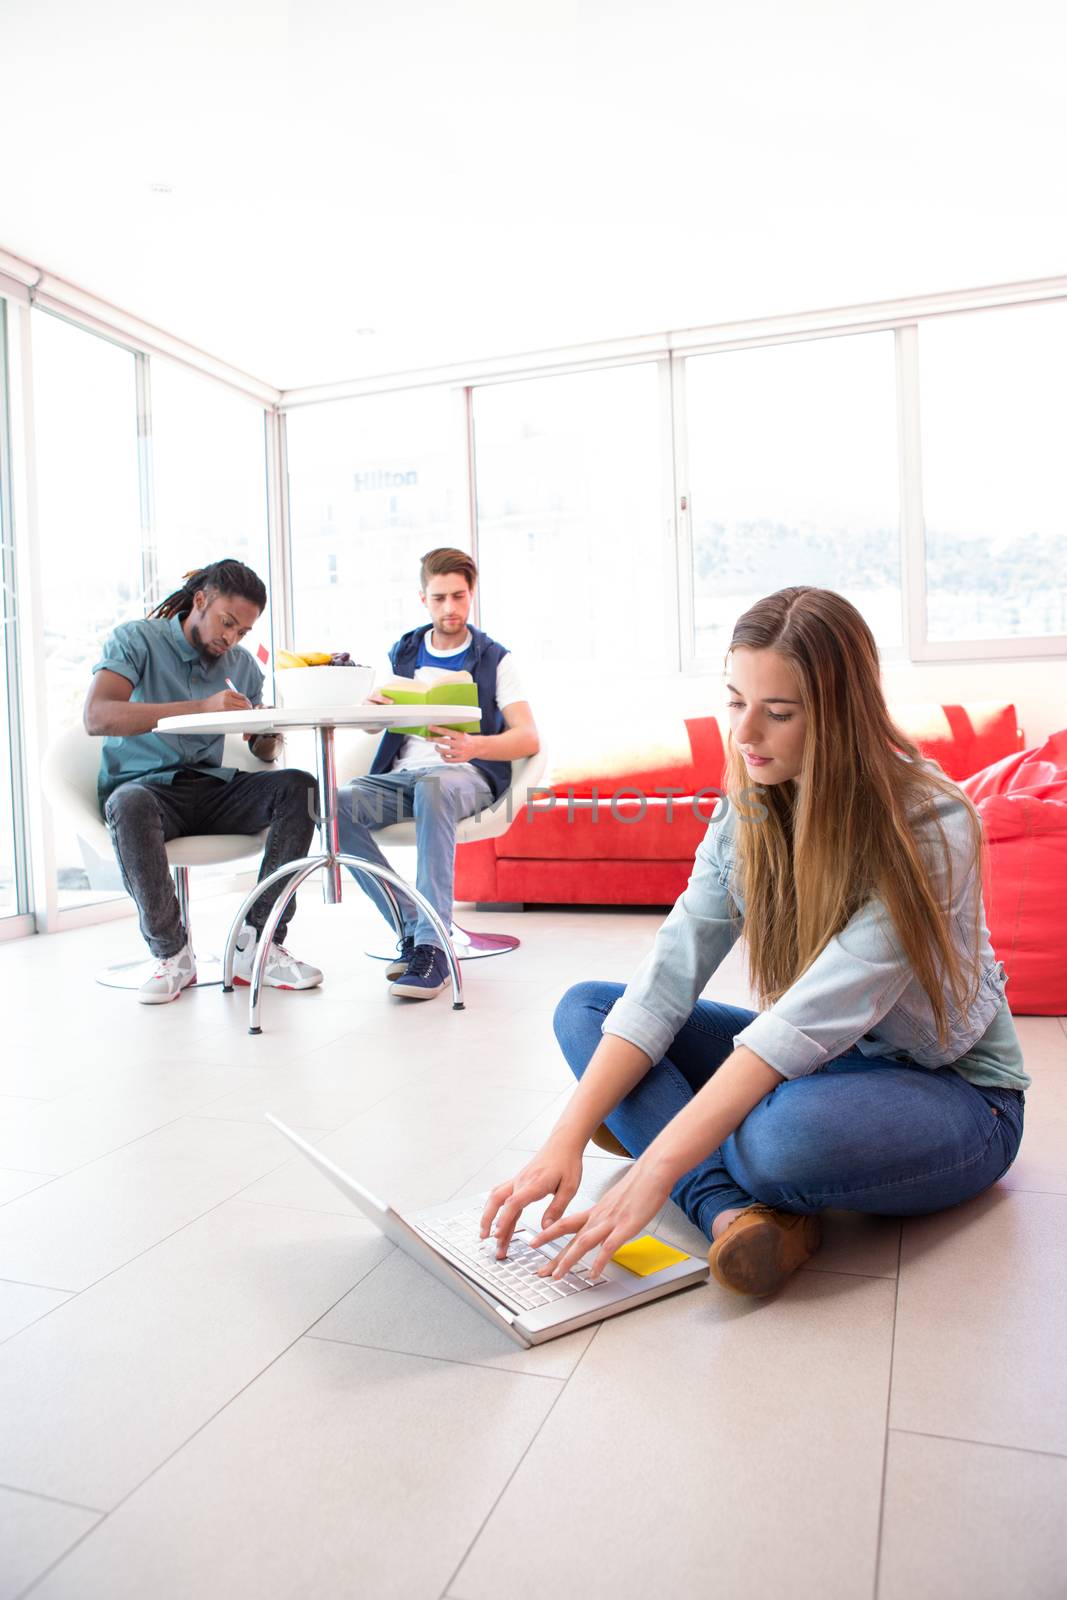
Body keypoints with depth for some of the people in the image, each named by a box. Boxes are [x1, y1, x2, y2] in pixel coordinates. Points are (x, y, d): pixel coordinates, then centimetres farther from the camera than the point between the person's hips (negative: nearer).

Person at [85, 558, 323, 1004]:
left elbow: (264, 753, 14)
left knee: (298, 786, -20)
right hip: (148, 784, -4)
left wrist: (269, 735, -13)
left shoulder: (243, 665, 13)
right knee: (130, 804, -39)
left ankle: (258, 944, -22)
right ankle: (171, 953, -21)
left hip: (211, 788, 5)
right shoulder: (136, 640, -3)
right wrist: (199, 708, -30)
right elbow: (96, 717, -22)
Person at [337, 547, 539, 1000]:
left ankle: (432, 947, -40)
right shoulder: (403, 652, 18)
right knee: (340, 804, -27)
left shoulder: (494, 659, 7)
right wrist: (373, 708, -8)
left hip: (467, 775, -4)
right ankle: (412, 929, -20)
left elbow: (528, 738, -5)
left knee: (434, 786, -40)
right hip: (401, 774, 4)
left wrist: (475, 747, -27)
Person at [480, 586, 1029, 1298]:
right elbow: (668, 975, -14)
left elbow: (812, 1015, -34)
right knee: (584, 1007, -5)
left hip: (957, 1092, -6)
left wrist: (658, 1169, -38)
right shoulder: (750, 810, -7)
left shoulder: (930, 824, -25)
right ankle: (734, 1212, -23)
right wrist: (568, 1137, -24)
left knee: (789, 1131, -41)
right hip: (814, 1061, 6)